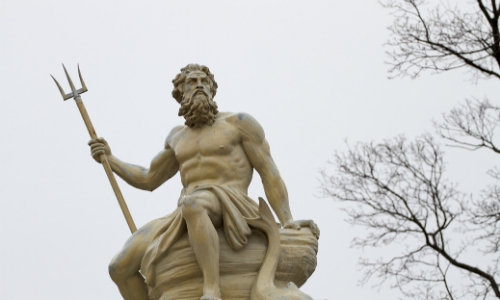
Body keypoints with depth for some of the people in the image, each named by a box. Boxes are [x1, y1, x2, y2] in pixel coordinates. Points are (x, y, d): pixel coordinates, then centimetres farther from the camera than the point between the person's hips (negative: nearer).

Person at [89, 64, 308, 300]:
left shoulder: (239, 122, 8)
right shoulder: (180, 136, 26)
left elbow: (269, 173, 2)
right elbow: (148, 180, 33)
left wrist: (287, 221, -10)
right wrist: (109, 159, 21)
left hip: (228, 212, -6)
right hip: (185, 221, 6)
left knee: (191, 205, -43)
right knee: (120, 268, -10)